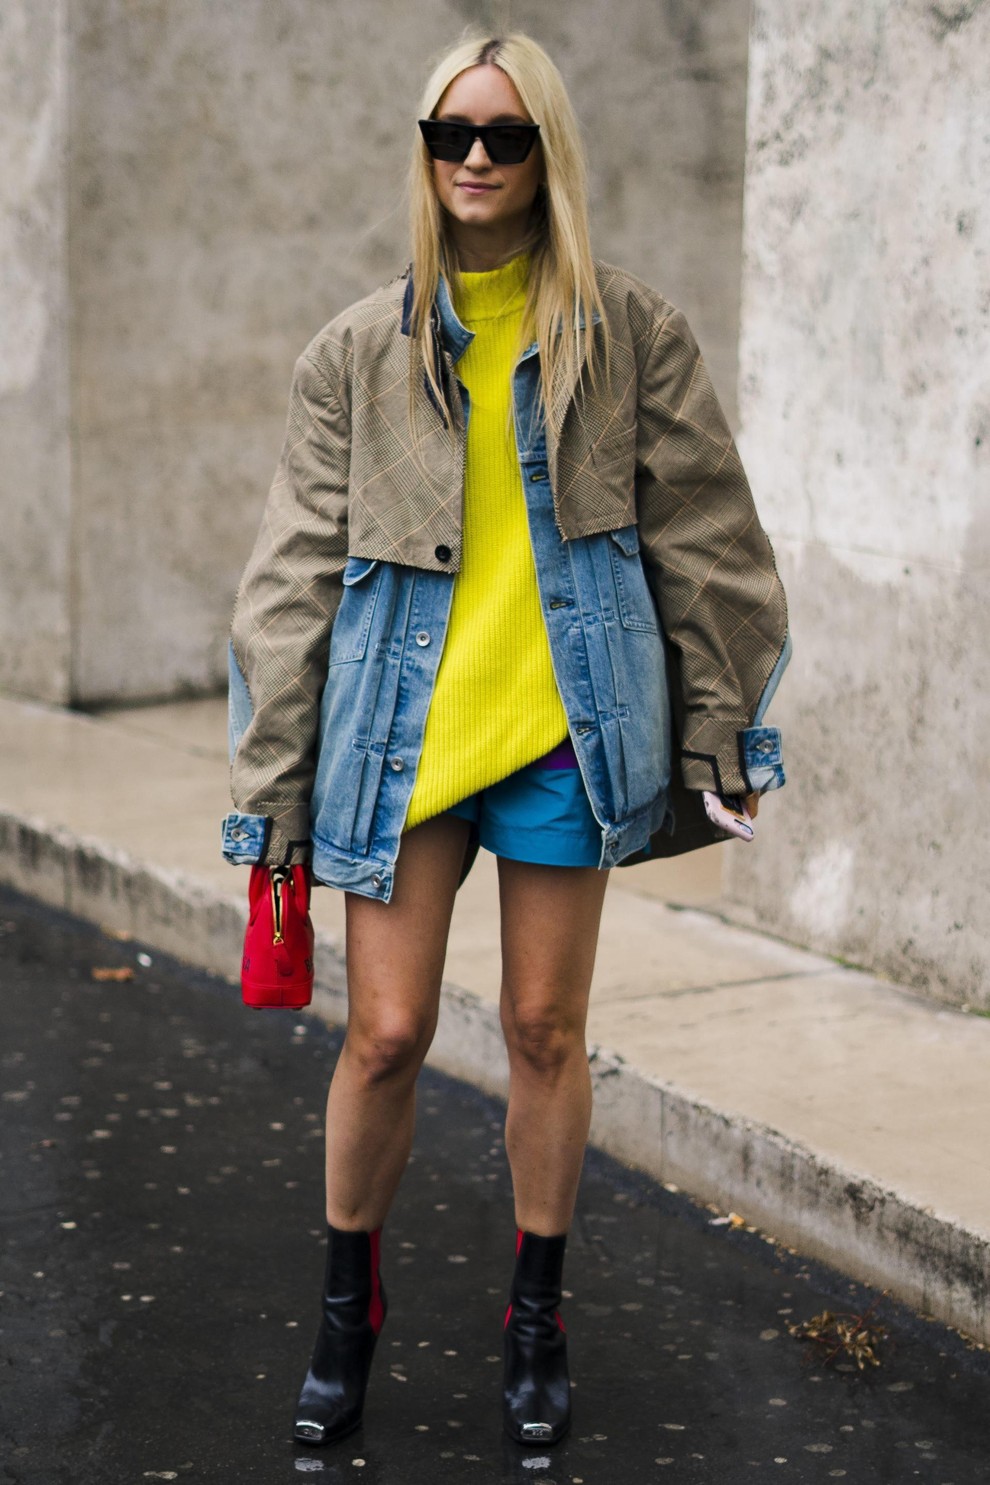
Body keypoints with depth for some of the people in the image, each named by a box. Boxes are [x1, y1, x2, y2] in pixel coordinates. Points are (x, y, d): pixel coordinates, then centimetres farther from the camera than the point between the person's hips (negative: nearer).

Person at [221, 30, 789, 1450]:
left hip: (567, 722, 0)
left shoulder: (630, 331, 4)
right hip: (401, 728, 1)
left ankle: (537, 1319, 25)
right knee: (385, 1033, 0)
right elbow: (296, 573, 5)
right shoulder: (357, 351, 6)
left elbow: (702, 537, 8)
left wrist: (721, 730, 7)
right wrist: (270, 779, 2)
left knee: (547, 1029, 7)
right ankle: (348, 1307, 22)